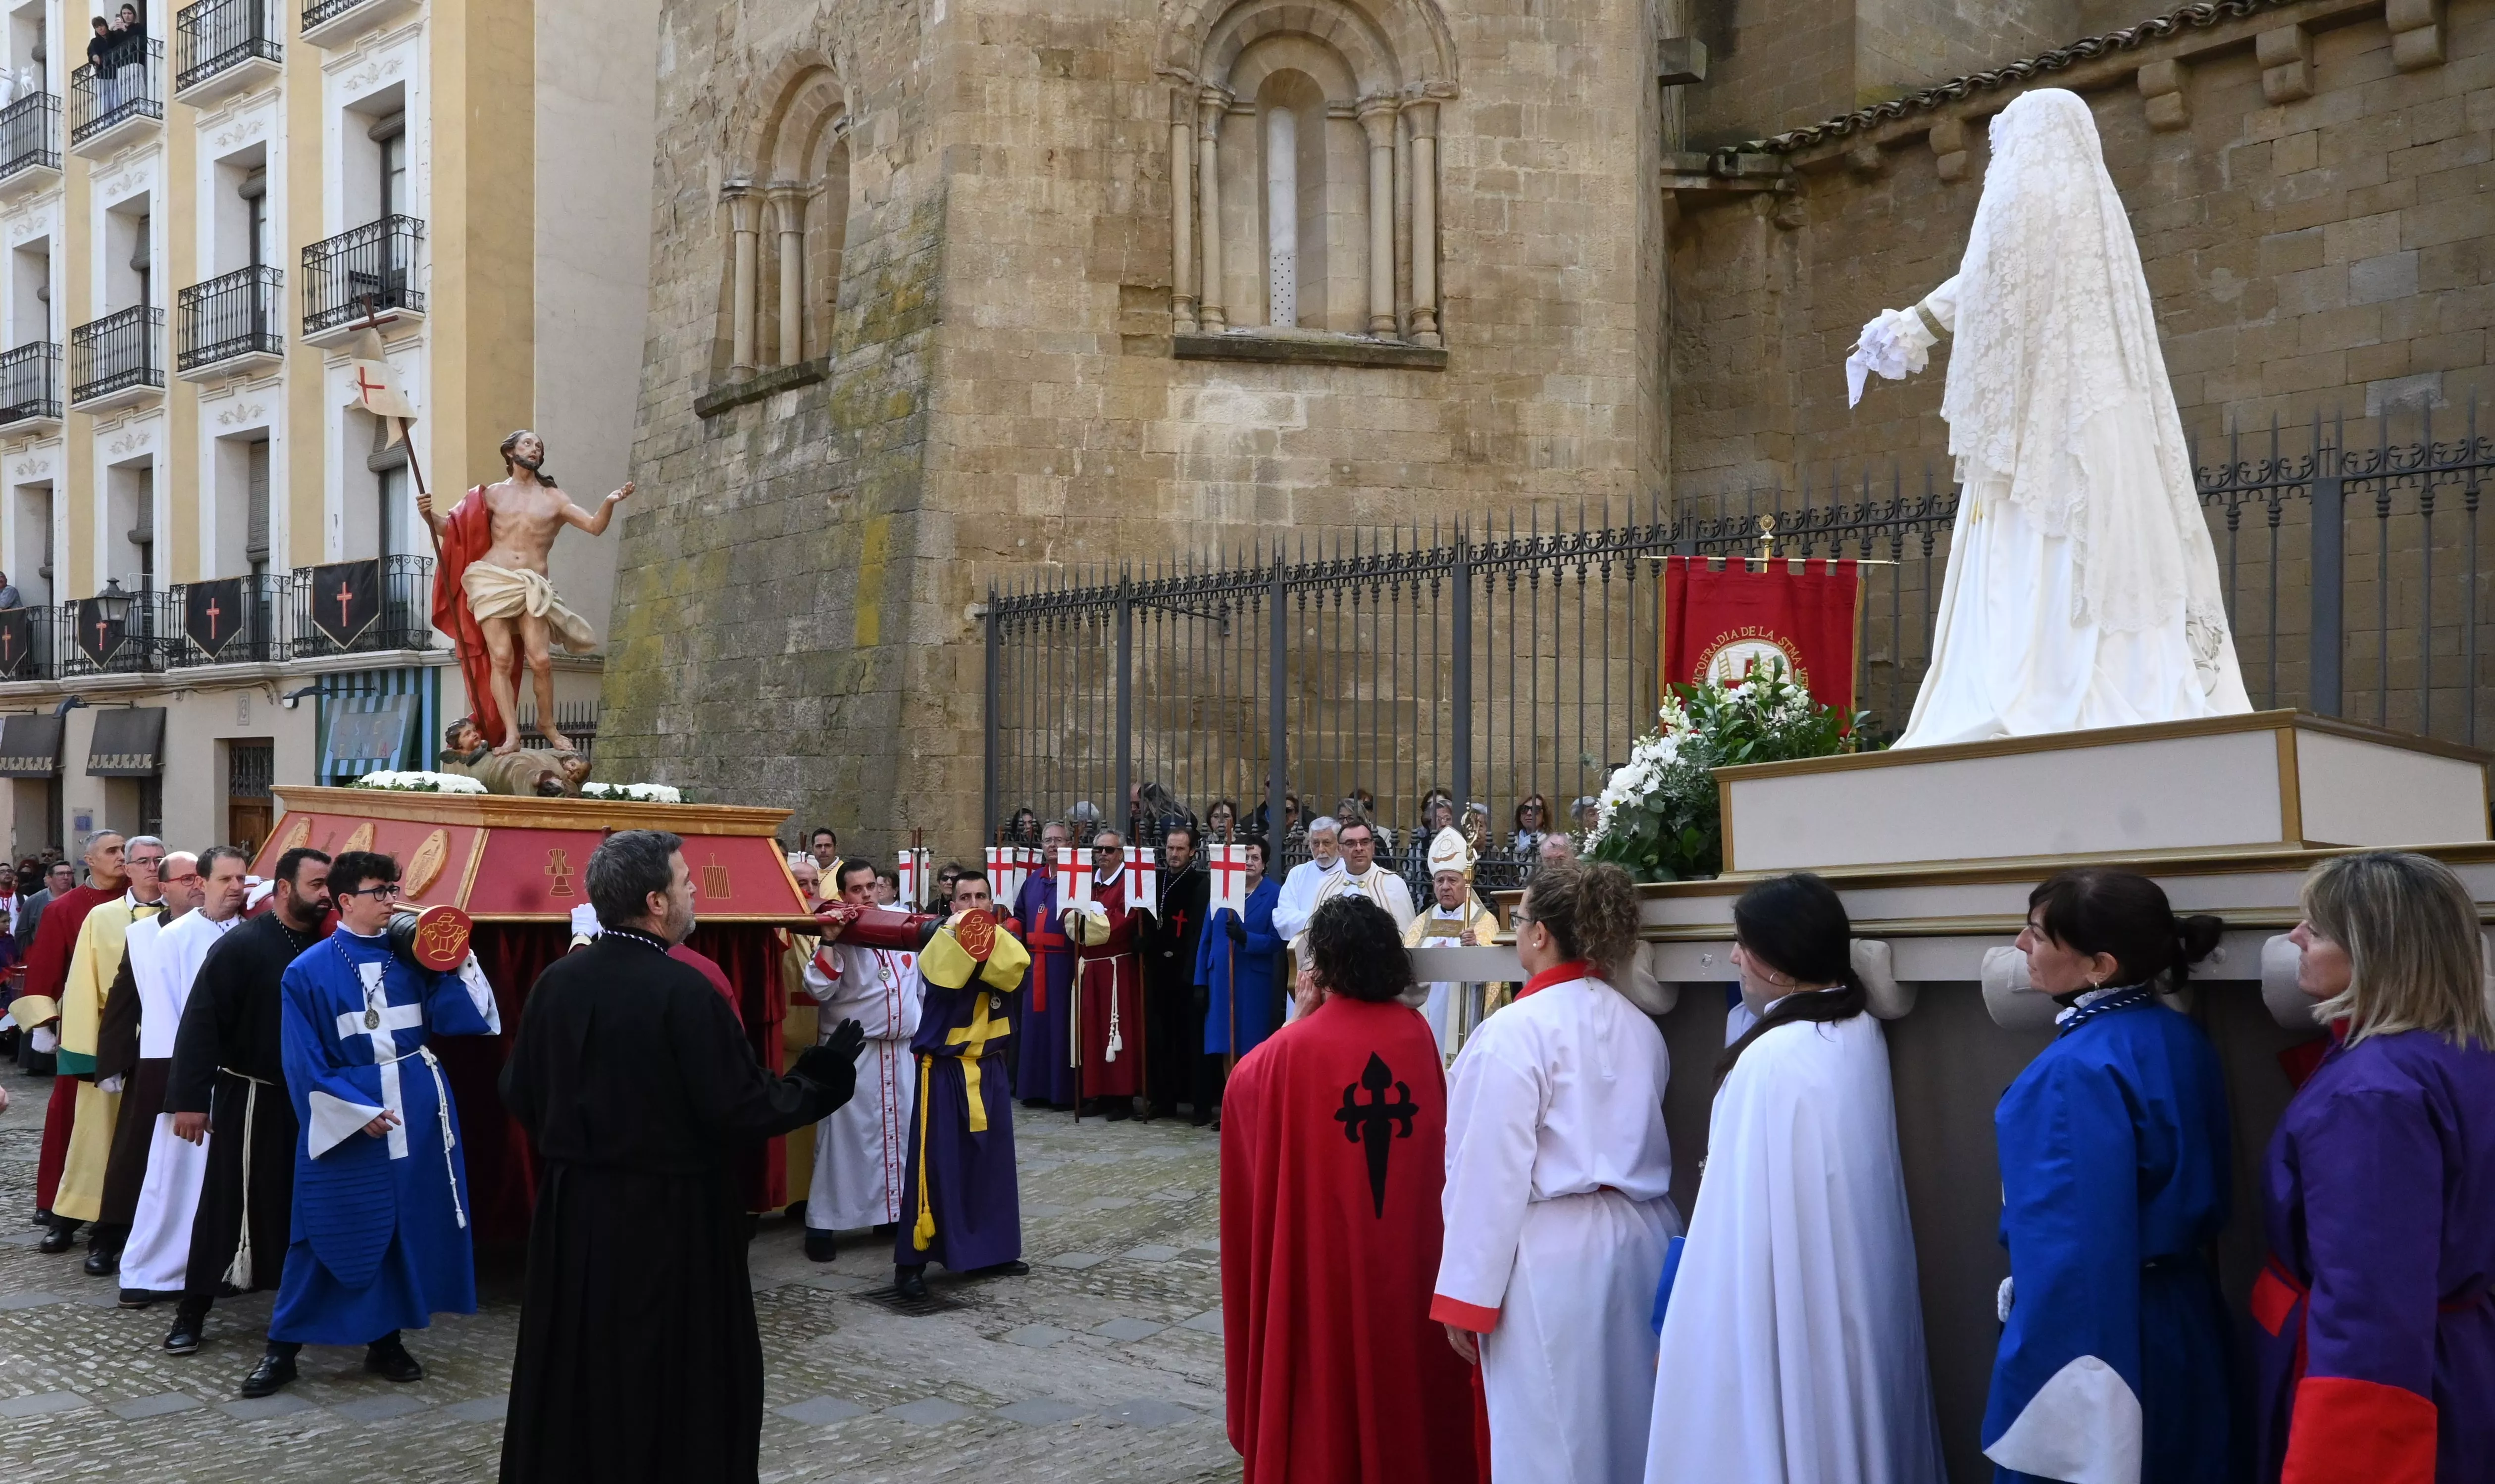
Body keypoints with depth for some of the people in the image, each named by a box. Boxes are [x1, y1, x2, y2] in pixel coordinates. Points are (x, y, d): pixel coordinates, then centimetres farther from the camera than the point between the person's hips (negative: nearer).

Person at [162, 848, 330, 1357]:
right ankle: (192, 1312, 13)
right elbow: (202, 1022, -15)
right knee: (227, 1205, 2)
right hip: (252, 1099, -5)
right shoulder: (242, 945, -13)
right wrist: (191, 1098, -19)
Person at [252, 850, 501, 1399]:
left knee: (407, 1227, 8)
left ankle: (385, 1340, 21)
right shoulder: (309, 972, -5)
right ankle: (283, 1347, 16)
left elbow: (457, 1019, -4)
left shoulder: (414, 957, 3)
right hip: (343, 1118, -3)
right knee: (330, 1233, 1)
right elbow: (305, 1061, -6)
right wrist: (358, 1111, -11)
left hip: (417, 1113, 3)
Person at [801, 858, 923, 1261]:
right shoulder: (838, 934, -8)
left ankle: (894, 1211, 23)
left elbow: (918, 980, 16)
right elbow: (818, 989, -20)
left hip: (902, 1049, 5)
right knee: (845, 1136, -4)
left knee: (902, 1130, 10)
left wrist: (924, 1029, 14)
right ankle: (823, 1224, 3)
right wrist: (829, 941, -27)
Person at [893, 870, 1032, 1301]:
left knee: (992, 1160, 11)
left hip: (990, 1068, 5)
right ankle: (911, 1261, -1)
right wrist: (956, 933, -26)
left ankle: (992, 1251, 23)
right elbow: (940, 975, -27)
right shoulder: (940, 941, -5)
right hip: (944, 1069, -4)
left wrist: (987, 937, -22)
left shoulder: (1000, 941, 5)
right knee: (935, 1162, -6)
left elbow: (1013, 971, -16)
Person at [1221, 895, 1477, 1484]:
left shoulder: (1299, 1045, -16)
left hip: (1324, 1246, -3)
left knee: (1328, 1362, 11)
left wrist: (1303, 1014, 4)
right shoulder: (1417, 1034, -6)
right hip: (1411, 1239, 3)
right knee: (1402, 1353, 18)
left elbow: (1245, 1081, 4)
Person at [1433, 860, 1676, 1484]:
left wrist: (1466, 1295, -10)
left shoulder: (1515, 1031, -15)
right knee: (1628, 1426, 17)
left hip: (1554, 1254, -7)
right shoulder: (1642, 1029, 7)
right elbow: (1635, 1144, 11)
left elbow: (1494, 1171, -15)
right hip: (1642, 1240, 7)